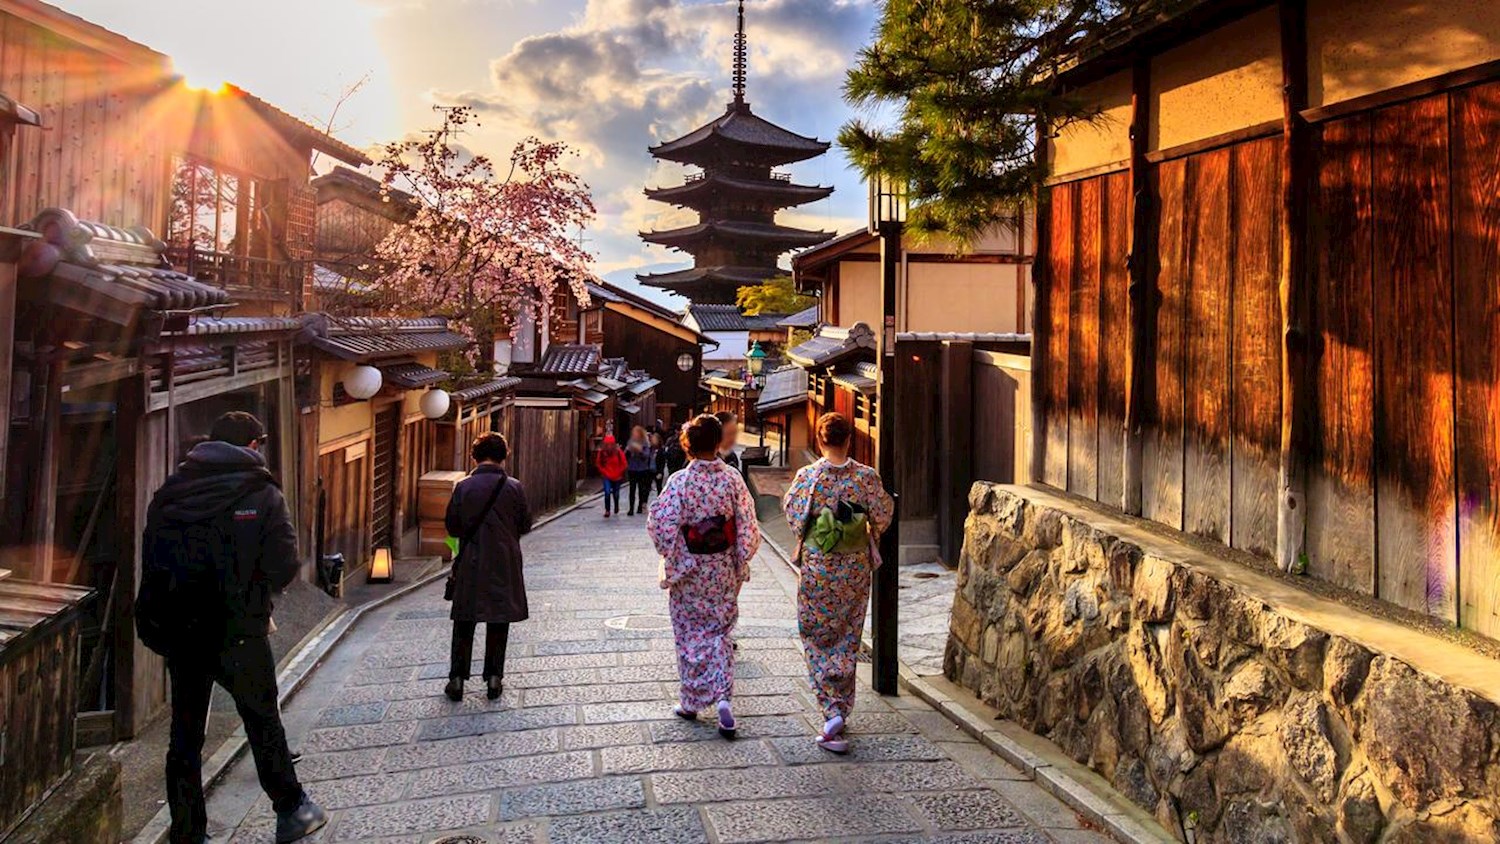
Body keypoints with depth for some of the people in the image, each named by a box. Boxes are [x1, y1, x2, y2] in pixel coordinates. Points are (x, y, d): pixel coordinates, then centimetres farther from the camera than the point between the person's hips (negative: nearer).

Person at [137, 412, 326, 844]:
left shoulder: (168, 493, 5)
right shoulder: (262, 495, -9)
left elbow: (152, 561, 6)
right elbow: (284, 568, -13)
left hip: (179, 634, 4)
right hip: (238, 634, -4)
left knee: (185, 732, 13)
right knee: (263, 723, 12)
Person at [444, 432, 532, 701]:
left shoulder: (463, 487, -8)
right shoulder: (514, 487, -8)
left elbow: (451, 526, -2)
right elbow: (525, 525, 0)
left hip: (470, 564, 0)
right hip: (504, 565, 0)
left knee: (464, 622, 10)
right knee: (498, 622, 10)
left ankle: (457, 679, 12)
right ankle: (494, 678, 14)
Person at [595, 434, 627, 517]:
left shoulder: (618, 452, -12)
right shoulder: (602, 452, -9)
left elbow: (624, 464, -4)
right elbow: (598, 464, 4)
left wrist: (618, 473, -7)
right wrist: (604, 472, -4)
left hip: (617, 477, 0)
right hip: (607, 477, 0)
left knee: (616, 494, 14)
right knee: (607, 492, -17)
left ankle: (616, 508, 40)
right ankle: (607, 510, -8)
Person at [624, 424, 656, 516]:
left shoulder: (646, 443, -2)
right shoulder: (630, 442, 6)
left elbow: (647, 455, -10)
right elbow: (625, 455, 6)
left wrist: (640, 450, -25)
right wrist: (627, 450, -14)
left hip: (642, 469, -1)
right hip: (632, 469, 1)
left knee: (641, 489, 4)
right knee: (632, 489, -5)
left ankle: (640, 507, 15)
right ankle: (631, 508, -7)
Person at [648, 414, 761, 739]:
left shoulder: (679, 481, -14)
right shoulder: (733, 478, -6)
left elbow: (661, 526, -16)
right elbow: (748, 527, -5)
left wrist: (672, 559, -1)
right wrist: (740, 563, 5)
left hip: (688, 570, -2)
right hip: (724, 570, 2)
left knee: (690, 633, 12)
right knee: (720, 632, 15)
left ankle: (691, 702, 22)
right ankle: (723, 697, 0)